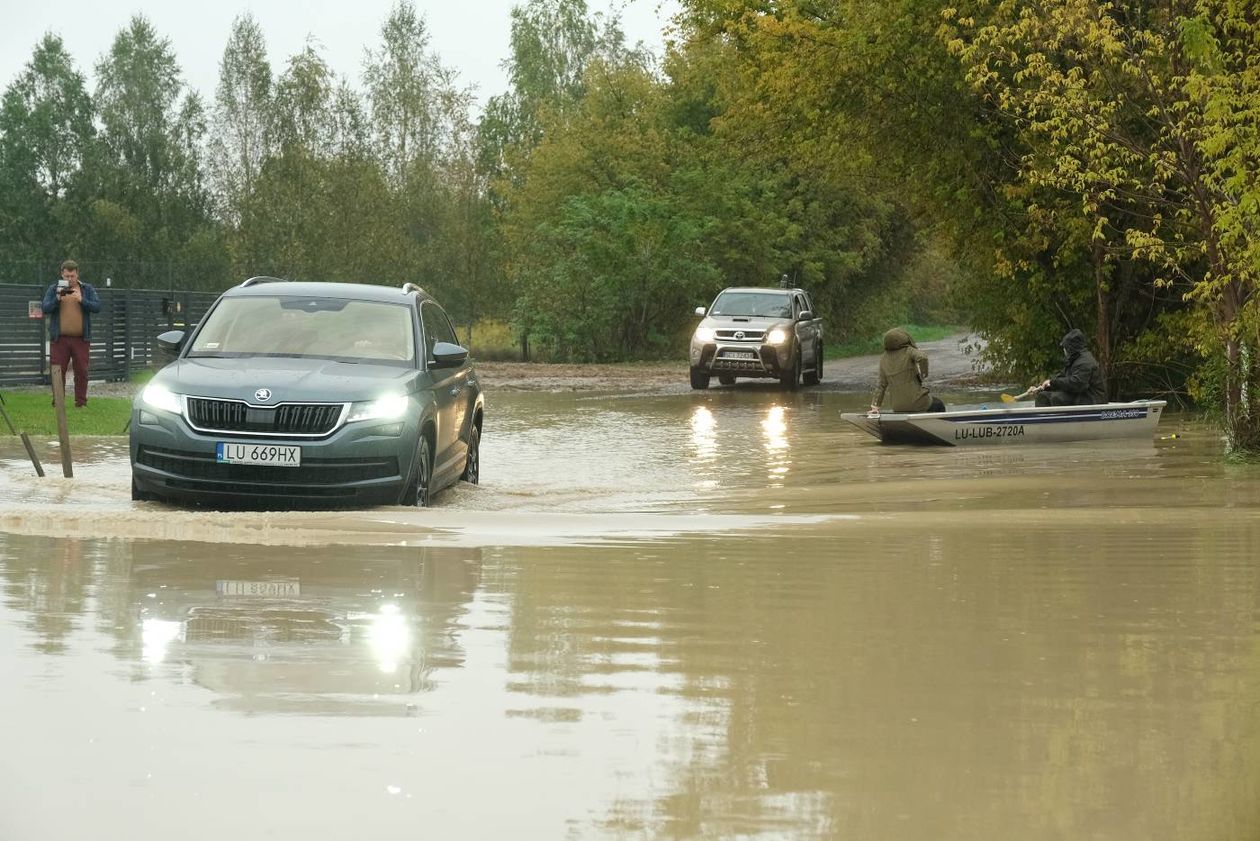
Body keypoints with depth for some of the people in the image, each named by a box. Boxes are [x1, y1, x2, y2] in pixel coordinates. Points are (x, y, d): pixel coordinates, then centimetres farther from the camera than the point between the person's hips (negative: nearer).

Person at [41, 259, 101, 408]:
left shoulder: (88, 289, 8)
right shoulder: (53, 289, 8)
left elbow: (97, 307, -4)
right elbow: (45, 308, -2)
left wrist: (82, 300, -20)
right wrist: (57, 299, -19)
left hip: (81, 339, 0)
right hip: (59, 339, 0)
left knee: (81, 372, 0)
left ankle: (81, 402, 6)